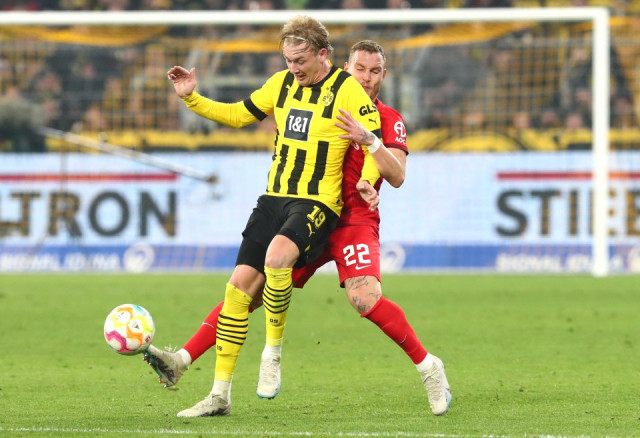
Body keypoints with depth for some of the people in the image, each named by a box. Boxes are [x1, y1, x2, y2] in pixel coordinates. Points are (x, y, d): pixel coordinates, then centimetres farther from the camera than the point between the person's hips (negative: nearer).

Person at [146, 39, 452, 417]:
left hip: (355, 220, -4)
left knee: (366, 299, -27)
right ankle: (182, 360, -7)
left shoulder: (389, 120, 5)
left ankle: (428, 367, -9)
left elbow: (397, 176, -7)